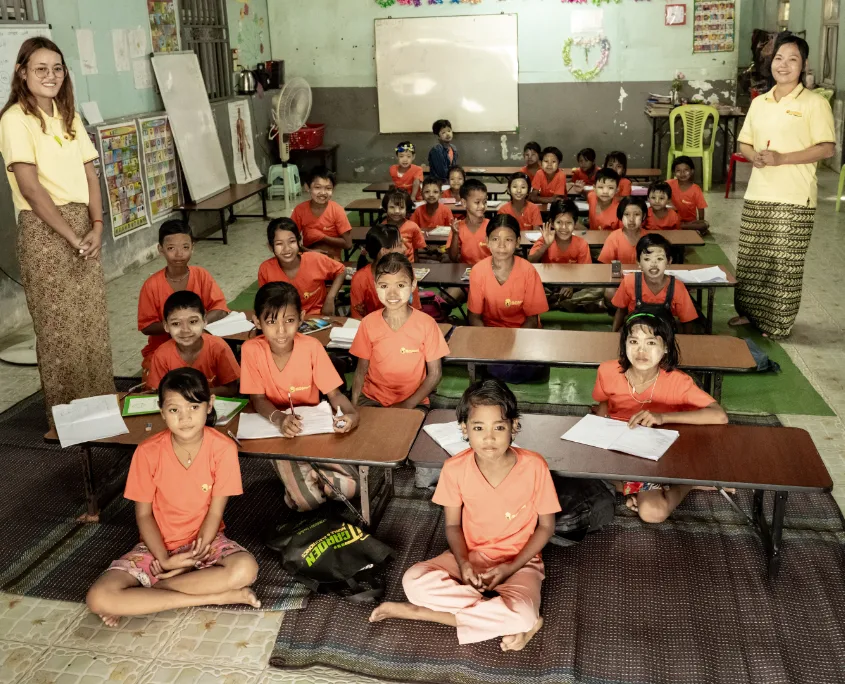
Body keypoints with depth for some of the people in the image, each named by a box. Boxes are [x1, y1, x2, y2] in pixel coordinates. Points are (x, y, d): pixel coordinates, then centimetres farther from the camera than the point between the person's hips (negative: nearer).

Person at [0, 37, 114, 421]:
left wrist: (96, 225, -5)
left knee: (94, 323, 8)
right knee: (60, 329, 0)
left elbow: (89, 176, 10)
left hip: (83, 226, 6)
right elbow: (31, 188, -14)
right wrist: (72, 237, -15)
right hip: (44, 231, -6)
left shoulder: (69, 116, 13)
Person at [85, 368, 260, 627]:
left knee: (245, 569, -34)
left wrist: (193, 557, -20)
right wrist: (165, 560, -18)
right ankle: (215, 596, -21)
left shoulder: (223, 448, -17)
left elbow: (215, 512, -11)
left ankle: (152, 590, -16)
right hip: (158, 545, 1)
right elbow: (143, 514, -6)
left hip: (205, 540, -1)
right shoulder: (148, 452, -15)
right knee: (99, 598, -24)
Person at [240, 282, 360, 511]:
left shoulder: (311, 347, -14)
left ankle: (311, 474, 10)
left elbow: (333, 392, -10)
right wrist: (280, 418, -33)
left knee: (350, 486, -17)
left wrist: (351, 413, -33)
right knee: (306, 500, -21)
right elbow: (258, 399, -10)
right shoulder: (251, 350, -15)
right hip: (277, 431, -1)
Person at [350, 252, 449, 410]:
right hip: (372, 398, 1)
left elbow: (435, 373, -4)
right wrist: (354, 406, -12)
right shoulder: (369, 323, -4)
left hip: (413, 402, -1)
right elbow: (361, 369, 2)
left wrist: (407, 405, -12)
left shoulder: (426, 323, -10)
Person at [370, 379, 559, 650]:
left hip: (520, 561, -2)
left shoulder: (534, 466, -20)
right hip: (471, 556, 2)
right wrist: (464, 563, -18)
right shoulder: (455, 469, -14)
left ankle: (423, 613, -16)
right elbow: (453, 525, 1)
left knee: (521, 615, -35)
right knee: (414, 581, -26)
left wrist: (511, 567, -15)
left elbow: (546, 526, -6)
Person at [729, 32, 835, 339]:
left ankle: (778, 324, 11)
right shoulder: (759, 102, 11)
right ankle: (750, 312, 27)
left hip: (794, 198, -5)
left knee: (784, 262, 0)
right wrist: (754, 156, -7)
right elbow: (744, 143, 17)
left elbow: (827, 149, -10)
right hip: (757, 194, 5)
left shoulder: (814, 103, -6)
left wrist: (781, 158, -19)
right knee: (750, 257, 11)